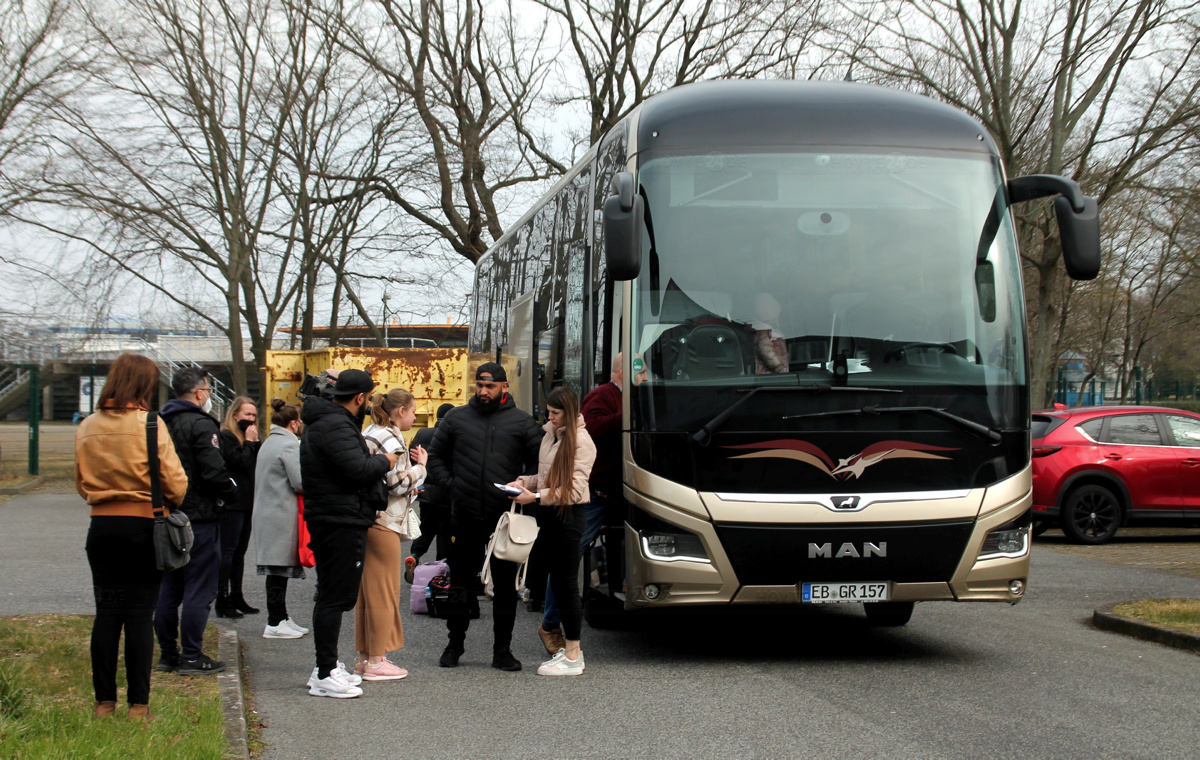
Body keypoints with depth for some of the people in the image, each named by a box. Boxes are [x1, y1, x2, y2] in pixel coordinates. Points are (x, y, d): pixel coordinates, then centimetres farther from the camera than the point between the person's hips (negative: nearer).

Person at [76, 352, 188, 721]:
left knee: (106, 612, 9)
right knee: (140, 614, 1)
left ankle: (104, 701, 12)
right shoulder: (149, 425, -11)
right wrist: (171, 503, 10)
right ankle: (138, 704, 2)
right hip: (144, 527, -4)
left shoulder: (87, 427, 3)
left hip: (102, 525, 4)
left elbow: (81, 484, 12)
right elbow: (175, 483, -10)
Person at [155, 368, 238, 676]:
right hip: (199, 517, -8)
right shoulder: (201, 425, -15)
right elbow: (215, 472, -21)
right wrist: (230, 493, -4)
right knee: (199, 589, -3)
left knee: (168, 588, 14)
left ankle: (167, 653, 19)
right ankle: (191, 657, -2)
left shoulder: (161, 424, 11)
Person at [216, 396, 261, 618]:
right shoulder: (226, 437, -8)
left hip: (246, 503, 9)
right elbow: (239, 462, -19)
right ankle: (222, 601, -8)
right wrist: (250, 442, -8)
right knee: (228, 551, -9)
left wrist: (255, 442, 1)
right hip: (232, 503, -9)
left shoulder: (248, 437, 20)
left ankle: (236, 597, 17)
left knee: (239, 551, 12)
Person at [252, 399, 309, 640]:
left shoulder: (268, 443, 16)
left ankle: (281, 617, 18)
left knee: (277, 569, 12)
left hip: (266, 511, 9)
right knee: (279, 568, -6)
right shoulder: (289, 445, -13)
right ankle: (275, 623, -4)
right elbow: (300, 483, -18)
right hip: (282, 515, -9)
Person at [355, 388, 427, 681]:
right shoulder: (389, 440, -14)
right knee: (383, 592, -3)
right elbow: (400, 485, -17)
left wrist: (410, 463, 11)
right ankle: (376, 662, -1)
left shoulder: (369, 434, 15)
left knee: (366, 591, 13)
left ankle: (365, 657, 18)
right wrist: (420, 465, -2)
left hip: (365, 521, 10)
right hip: (383, 523, -10)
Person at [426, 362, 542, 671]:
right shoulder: (457, 419, 8)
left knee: (506, 585, 4)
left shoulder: (521, 423, 5)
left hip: (505, 517, -1)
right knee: (460, 583, 9)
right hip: (465, 518, 1)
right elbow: (435, 456, 16)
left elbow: (539, 462, 9)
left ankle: (502, 649, 12)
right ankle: (455, 643, 21)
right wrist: (449, 484, 3)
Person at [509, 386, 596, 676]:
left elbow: (574, 489, -16)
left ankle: (573, 657, 0)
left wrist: (535, 497, -22)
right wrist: (525, 482, 3)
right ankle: (569, 648, 18)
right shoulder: (550, 434, 14)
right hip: (548, 515, 8)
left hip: (568, 516, -8)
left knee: (566, 584, -5)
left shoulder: (581, 442, -11)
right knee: (556, 581, 10)